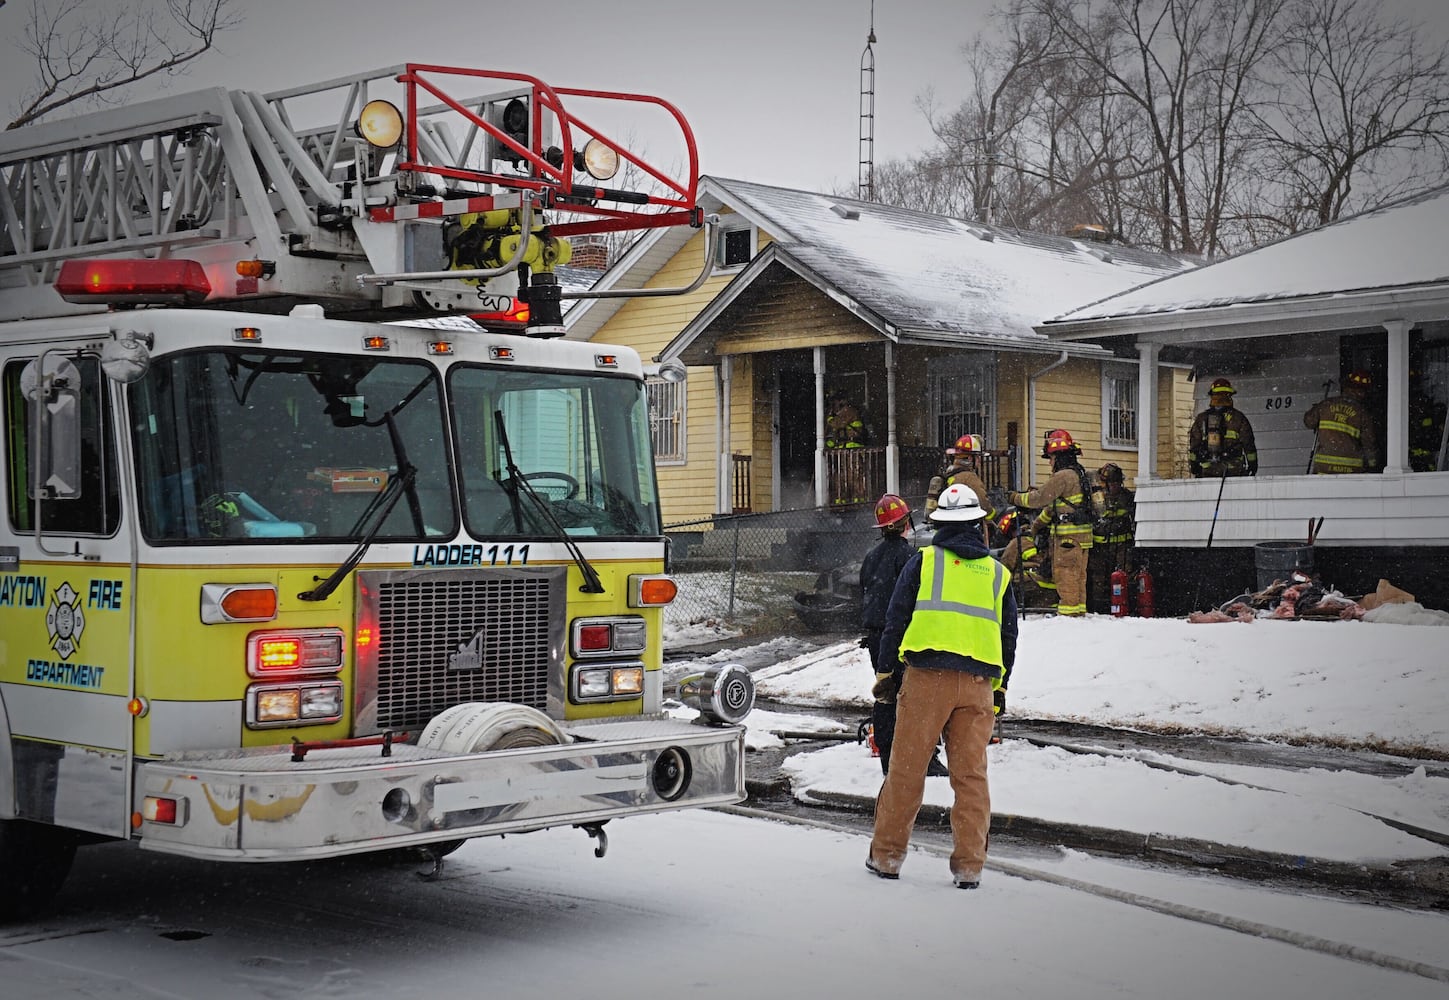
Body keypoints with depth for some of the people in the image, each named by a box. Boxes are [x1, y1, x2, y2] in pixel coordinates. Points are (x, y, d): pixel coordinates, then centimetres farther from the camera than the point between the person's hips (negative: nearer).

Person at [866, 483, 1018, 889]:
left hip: (927, 675, -2)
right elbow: (1009, 636, 18)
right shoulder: (997, 573, 14)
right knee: (971, 774, 5)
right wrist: (1000, 688, 26)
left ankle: (886, 856, 11)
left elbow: (897, 619, 4)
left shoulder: (923, 561, 4)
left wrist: (892, 669, 14)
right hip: (979, 683, 2)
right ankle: (969, 866, 5)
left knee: (906, 768, 4)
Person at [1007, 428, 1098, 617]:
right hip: (1081, 533, 10)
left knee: (1066, 573, -6)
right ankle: (1079, 610, 18)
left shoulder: (1063, 476, -16)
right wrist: (1037, 524, 30)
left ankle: (1068, 611, -5)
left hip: (1069, 536, -10)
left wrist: (1017, 498, 3)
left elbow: (1040, 498, -13)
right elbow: (1053, 504, 25)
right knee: (1078, 574, 13)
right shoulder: (1078, 473, 18)